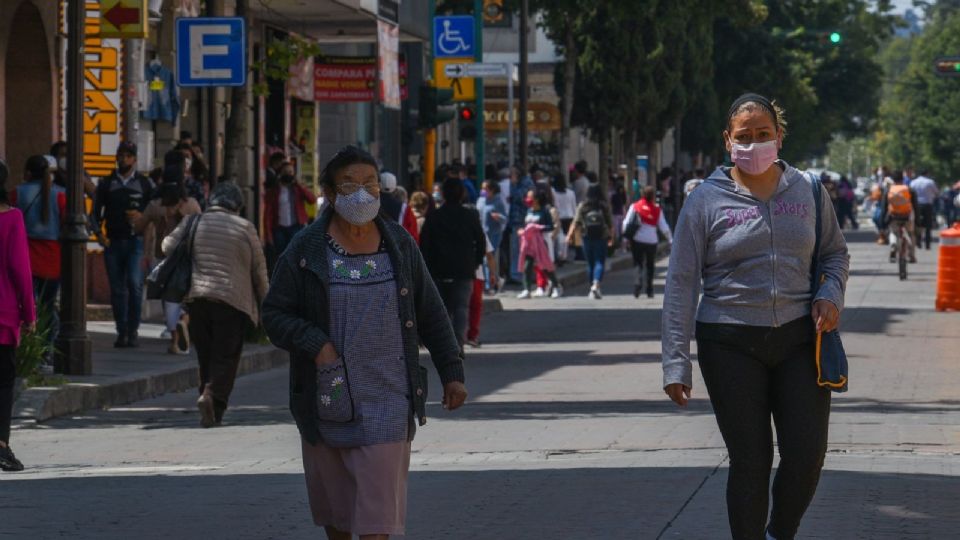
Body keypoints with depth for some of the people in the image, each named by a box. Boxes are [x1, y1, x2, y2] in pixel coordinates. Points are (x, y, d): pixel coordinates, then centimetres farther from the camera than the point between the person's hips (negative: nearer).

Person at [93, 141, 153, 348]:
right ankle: (122, 332, 9)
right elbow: (96, 211, 11)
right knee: (117, 289, 2)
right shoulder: (107, 184, 11)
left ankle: (133, 331, -7)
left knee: (135, 284, -15)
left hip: (135, 241, -2)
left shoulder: (143, 183, 9)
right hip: (113, 242, 2)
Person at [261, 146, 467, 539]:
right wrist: (314, 344, -18)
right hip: (325, 397, 0)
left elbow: (431, 314, 11)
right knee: (332, 504, 13)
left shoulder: (399, 245, 4)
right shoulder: (306, 250, -2)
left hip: (386, 399, 0)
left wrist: (452, 372, 9)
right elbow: (274, 314, -2)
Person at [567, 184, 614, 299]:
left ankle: (592, 287, 17)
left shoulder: (582, 206, 1)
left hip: (587, 237, 2)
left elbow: (576, 222, -3)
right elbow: (610, 224, 2)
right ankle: (596, 285, -23)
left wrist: (570, 235, 2)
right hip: (601, 237, -2)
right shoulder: (604, 207, -1)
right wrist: (611, 237, 13)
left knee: (590, 263, 11)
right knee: (600, 262, -4)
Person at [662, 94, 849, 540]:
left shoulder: (807, 191, 6)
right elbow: (681, 283, -1)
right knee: (750, 461, -2)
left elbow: (835, 251, 20)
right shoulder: (707, 200, -2)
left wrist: (831, 293, -3)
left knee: (807, 455, -3)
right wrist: (676, 364, -6)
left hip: (799, 337, 2)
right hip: (731, 347, -2)